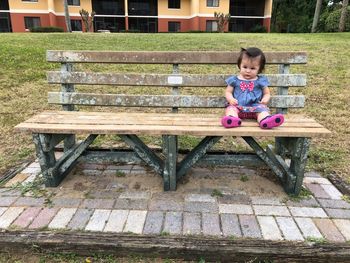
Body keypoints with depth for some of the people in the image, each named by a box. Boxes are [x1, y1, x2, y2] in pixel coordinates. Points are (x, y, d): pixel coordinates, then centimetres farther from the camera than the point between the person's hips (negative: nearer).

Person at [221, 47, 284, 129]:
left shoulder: (261, 80, 13)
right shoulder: (234, 80, 13)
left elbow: (267, 93, 18)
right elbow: (228, 92, 15)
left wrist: (265, 99, -7)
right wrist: (231, 99, -9)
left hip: (255, 106, 0)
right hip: (237, 106, 0)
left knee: (262, 109, -30)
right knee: (231, 108, -30)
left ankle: (265, 120, -60)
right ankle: (232, 118, -61)